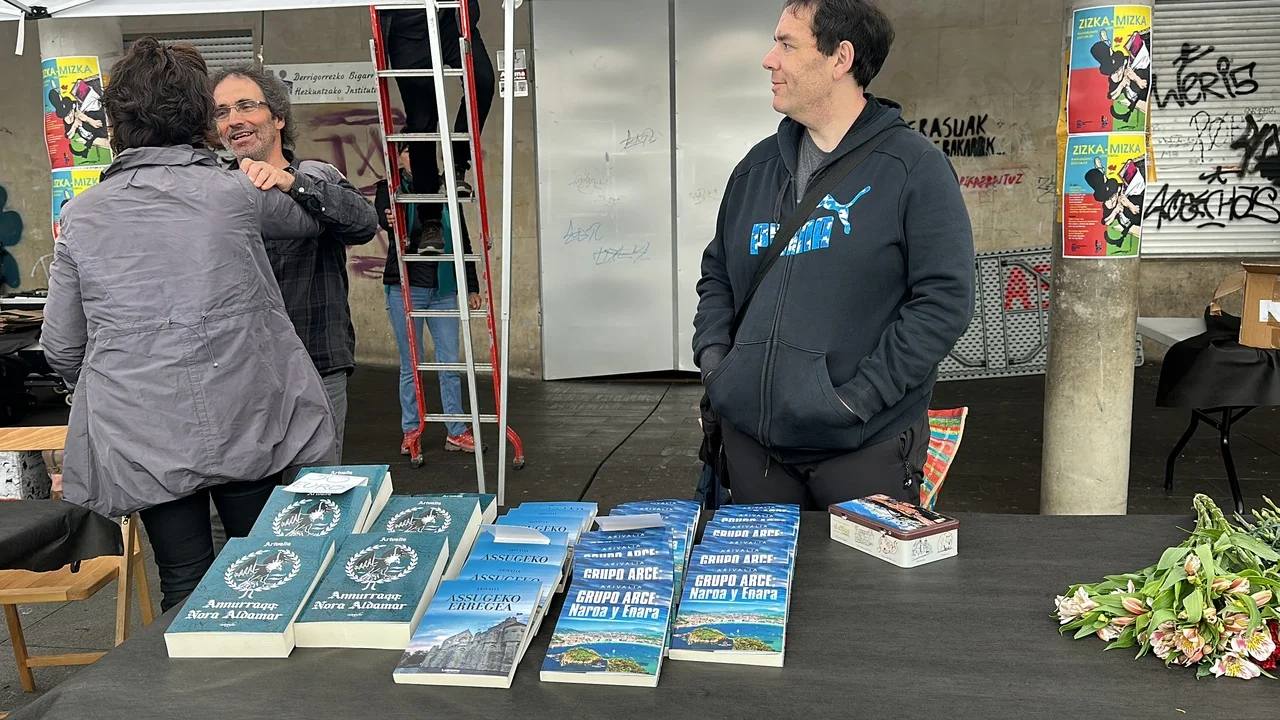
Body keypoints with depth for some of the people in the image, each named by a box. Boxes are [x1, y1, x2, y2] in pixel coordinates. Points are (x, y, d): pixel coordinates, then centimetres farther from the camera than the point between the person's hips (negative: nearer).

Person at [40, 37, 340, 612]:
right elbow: (308, 222, 16)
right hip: (246, 428, -1)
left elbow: (61, 347, 5)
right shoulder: (236, 192, -6)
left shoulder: (81, 215, 1)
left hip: (140, 439, 2)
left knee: (183, 587, 13)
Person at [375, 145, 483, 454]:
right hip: (406, 288, -2)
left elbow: (463, 242, 12)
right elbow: (383, 212, -18)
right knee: (410, 364, 5)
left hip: (444, 288, 2)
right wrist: (390, 221, -43)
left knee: (450, 362, 4)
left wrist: (472, 287, 10)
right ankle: (411, 430, 16)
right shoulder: (392, 188, 3)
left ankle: (456, 431, 12)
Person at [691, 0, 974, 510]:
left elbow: (945, 299, -13)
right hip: (751, 437, 5)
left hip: (865, 445, -5)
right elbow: (717, 274, 20)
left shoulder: (915, 167, -7)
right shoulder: (758, 166, 11)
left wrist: (859, 396, -18)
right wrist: (712, 354, 3)